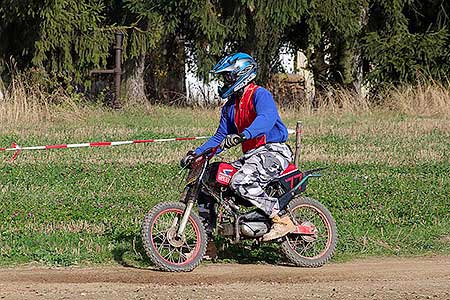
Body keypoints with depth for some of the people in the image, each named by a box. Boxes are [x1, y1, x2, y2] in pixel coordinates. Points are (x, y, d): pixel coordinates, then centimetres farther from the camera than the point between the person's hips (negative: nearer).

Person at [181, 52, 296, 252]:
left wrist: (242, 135, -46)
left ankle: (282, 220, -27)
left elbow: (267, 118, -30)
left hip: (273, 151, -9)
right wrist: (197, 153, 10)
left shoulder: (260, 94, -9)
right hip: (251, 155, 9)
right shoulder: (230, 105, 20)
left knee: (241, 182, -34)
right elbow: (220, 137, 24)